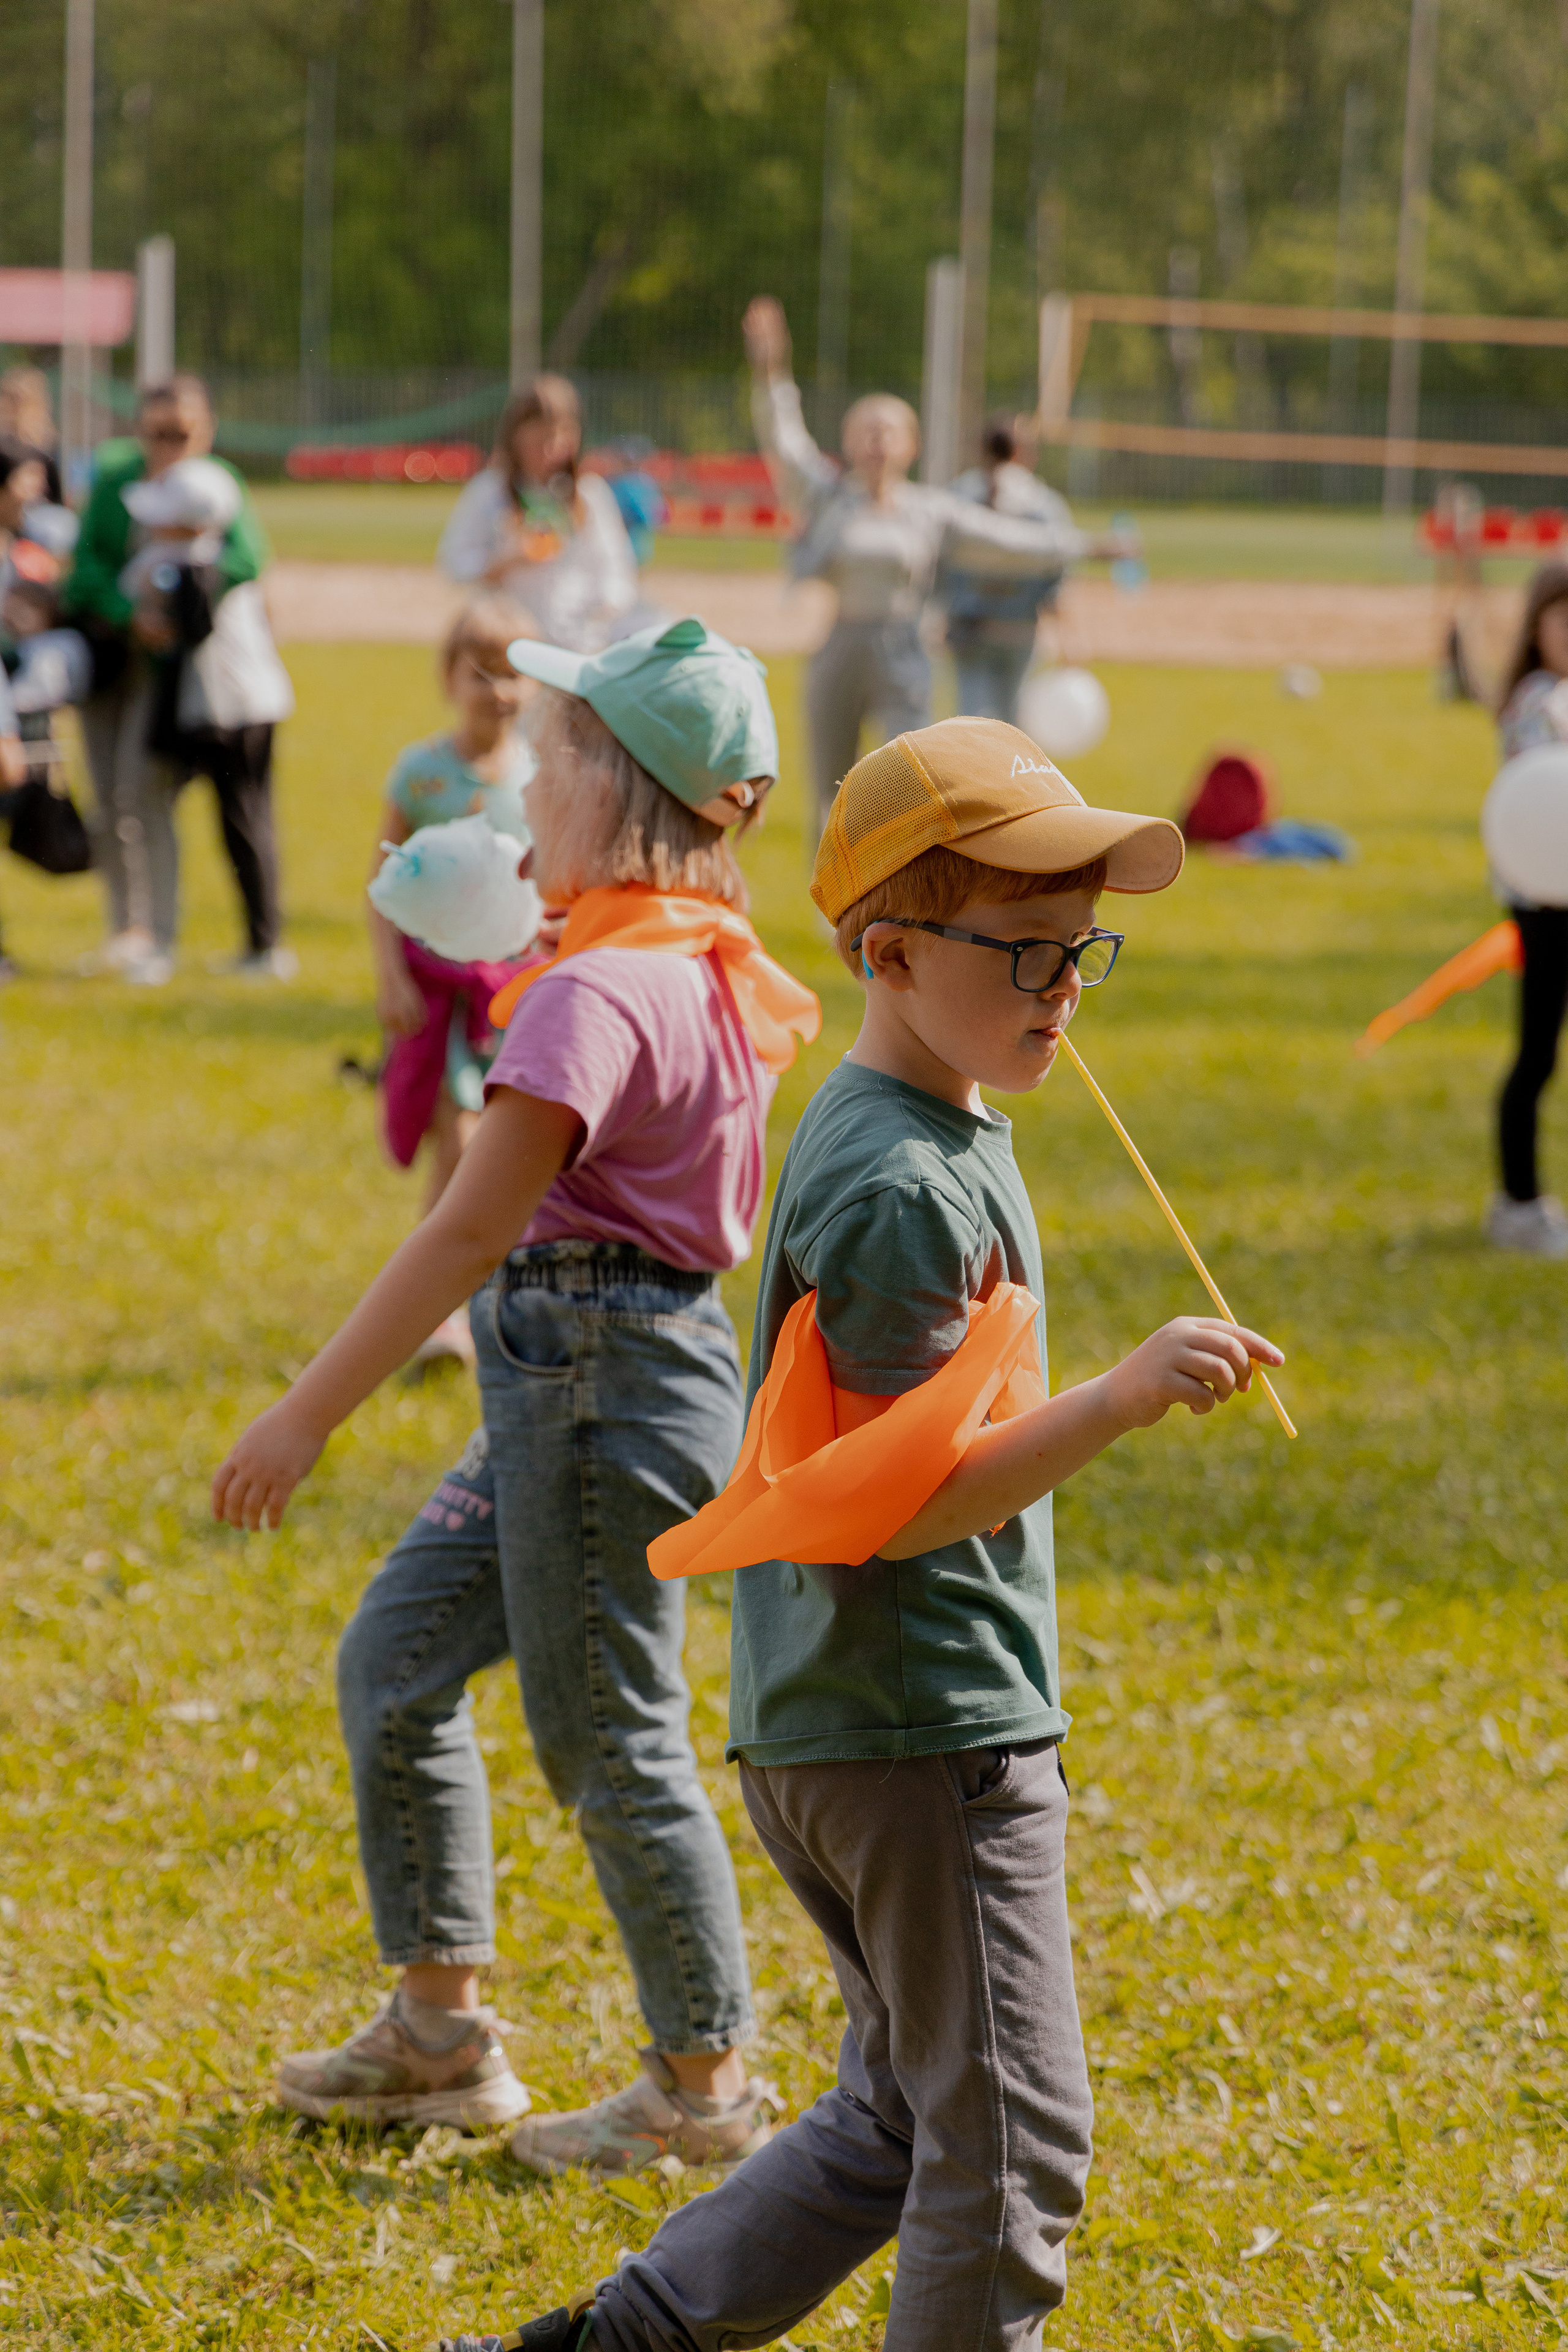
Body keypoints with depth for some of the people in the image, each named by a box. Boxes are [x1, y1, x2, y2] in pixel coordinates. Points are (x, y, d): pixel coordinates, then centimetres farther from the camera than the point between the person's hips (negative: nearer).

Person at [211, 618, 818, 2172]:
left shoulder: (595, 994, -22)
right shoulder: (712, 971, 7)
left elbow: (472, 1229, -24)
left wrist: (304, 1416, -21)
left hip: (599, 1389, -10)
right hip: (567, 1386, 10)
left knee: (607, 1740, 2)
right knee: (394, 1662, 16)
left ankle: (706, 2083, 14)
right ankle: (440, 2029, 23)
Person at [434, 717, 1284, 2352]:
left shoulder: (906, 1130, 12)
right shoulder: (906, 1190, -20)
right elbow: (895, 1504, -24)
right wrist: (1123, 1399, -30)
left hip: (824, 1726, 10)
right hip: (929, 1738, -10)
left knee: (905, 2124, 18)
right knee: (1011, 2142, -2)